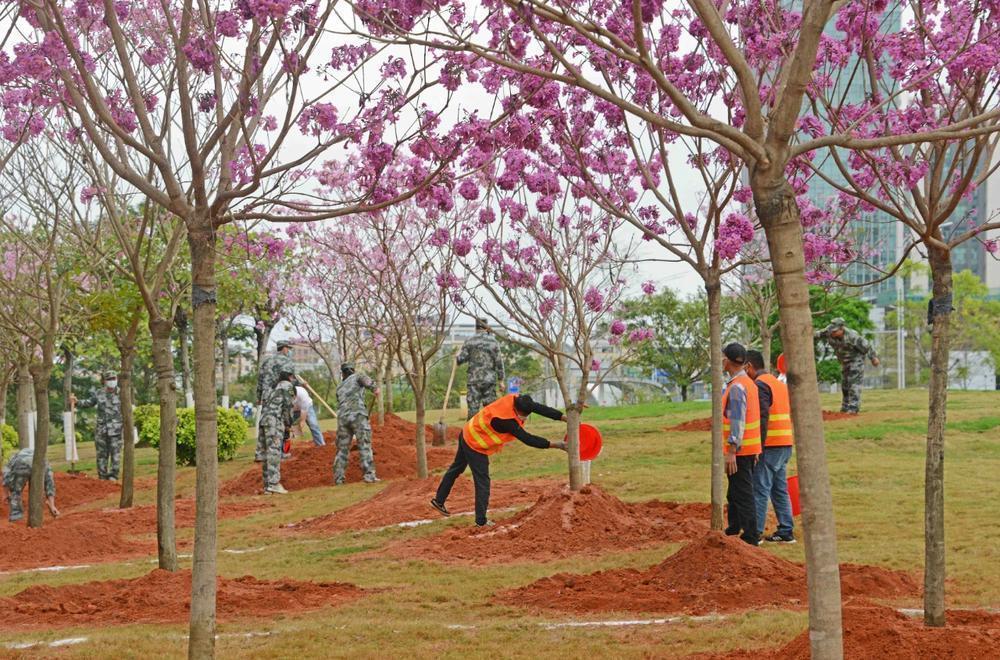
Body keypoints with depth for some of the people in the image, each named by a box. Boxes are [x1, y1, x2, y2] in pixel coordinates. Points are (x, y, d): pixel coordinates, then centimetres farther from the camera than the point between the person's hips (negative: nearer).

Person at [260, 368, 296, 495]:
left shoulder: (275, 389, 31)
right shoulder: (287, 386, 6)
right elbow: (287, 405, -6)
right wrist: (288, 425, -3)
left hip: (264, 420, 8)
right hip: (275, 421, -8)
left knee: (268, 453, 8)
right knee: (274, 452, -14)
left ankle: (267, 485, 5)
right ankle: (274, 483, -22)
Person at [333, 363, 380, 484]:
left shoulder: (340, 388, 28)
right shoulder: (357, 377, 16)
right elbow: (365, 380, -8)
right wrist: (374, 387, -24)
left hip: (342, 418, 4)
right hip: (358, 415, -4)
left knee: (342, 448, 11)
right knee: (365, 446, -5)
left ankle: (338, 478, 9)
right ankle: (369, 475, -14)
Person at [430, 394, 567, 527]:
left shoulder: (517, 400, -18)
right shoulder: (506, 421, -37)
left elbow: (540, 408, -13)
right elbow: (528, 439, -34)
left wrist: (564, 417, -17)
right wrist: (554, 445, -32)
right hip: (475, 446, -10)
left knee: (457, 468, 23)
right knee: (482, 482, -3)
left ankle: (439, 500, 38)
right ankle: (481, 520, 1)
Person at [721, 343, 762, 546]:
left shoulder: (737, 387, -17)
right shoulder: (748, 383, 13)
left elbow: (738, 422, -23)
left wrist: (731, 452, -24)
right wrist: (755, 451, 22)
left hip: (739, 450, -10)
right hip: (750, 448, 10)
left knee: (742, 495, -5)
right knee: (734, 495, 19)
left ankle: (750, 536, -3)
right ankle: (733, 531, 28)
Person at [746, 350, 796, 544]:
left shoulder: (760, 385, -12)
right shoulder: (779, 383, 18)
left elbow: (762, 418, -20)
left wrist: (759, 446, -18)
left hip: (769, 446, -9)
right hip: (785, 445, 9)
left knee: (760, 490, -6)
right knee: (780, 490, 13)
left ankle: (755, 532, -7)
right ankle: (786, 531, 12)